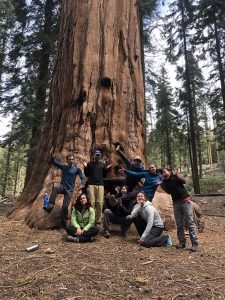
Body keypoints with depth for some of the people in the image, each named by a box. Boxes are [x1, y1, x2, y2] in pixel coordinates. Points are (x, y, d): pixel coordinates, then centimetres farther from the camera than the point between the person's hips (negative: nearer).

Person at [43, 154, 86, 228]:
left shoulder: (77, 169, -1)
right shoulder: (63, 166, 6)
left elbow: (83, 178, -8)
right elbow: (53, 161, 9)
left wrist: (82, 184, -30)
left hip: (69, 190, -1)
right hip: (62, 186, 2)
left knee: (65, 206, -10)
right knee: (55, 189, -35)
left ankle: (63, 224, 6)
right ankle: (50, 206, -42)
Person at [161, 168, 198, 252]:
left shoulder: (175, 176, -4)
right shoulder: (165, 182, 6)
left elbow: (184, 181, -20)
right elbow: (169, 191, -3)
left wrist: (177, 175, -36)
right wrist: (162, 185, -14)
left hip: (185, 201, -4)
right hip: (176, 203, 4)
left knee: (190, 223, -5)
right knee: (179, 224, 7)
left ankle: (194, 243, -1)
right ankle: (182, 242, 16)